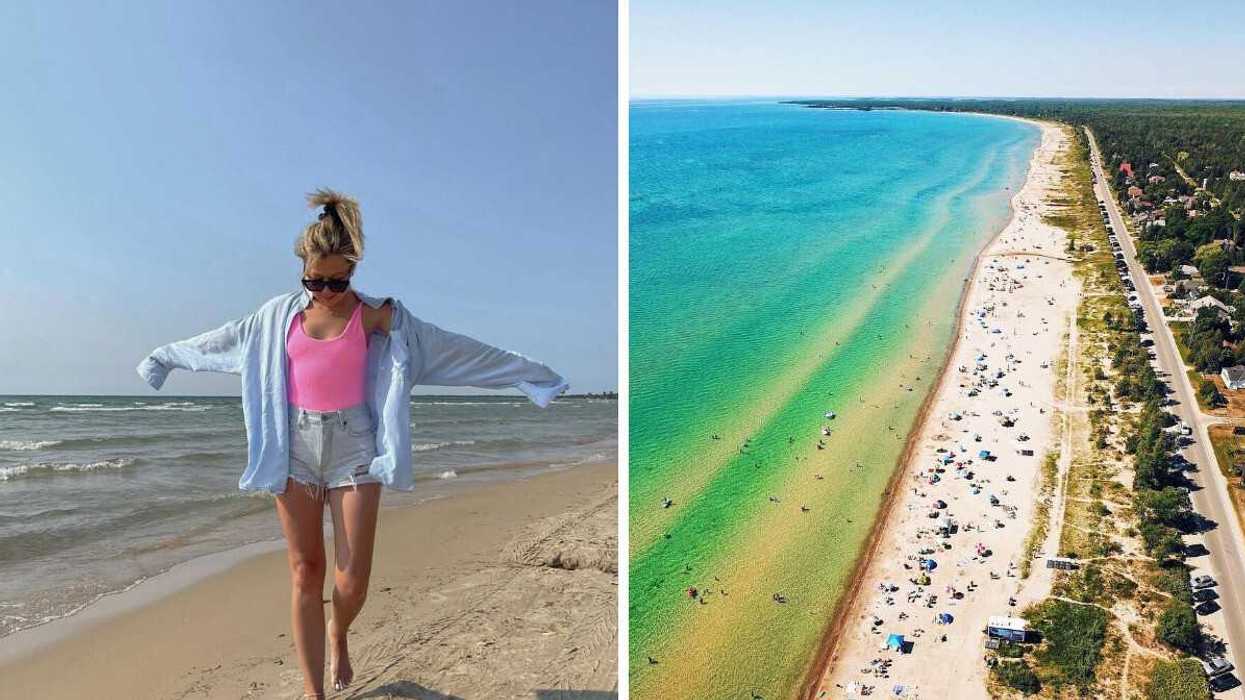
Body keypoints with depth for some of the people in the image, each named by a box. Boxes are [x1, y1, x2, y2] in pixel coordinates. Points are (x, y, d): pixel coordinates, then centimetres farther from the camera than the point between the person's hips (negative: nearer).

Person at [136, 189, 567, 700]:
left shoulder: (375, 314, -1)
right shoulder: (282, 313, 7)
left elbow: (453, 347, -1)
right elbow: (222, 339, 23)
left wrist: (527, 373, -1)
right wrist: (167, 355, 36)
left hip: (353, 446, -2)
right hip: (295, 447, 2)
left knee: (352, 581, -3)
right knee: (305, 573, 3)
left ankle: (338, 636, 33)